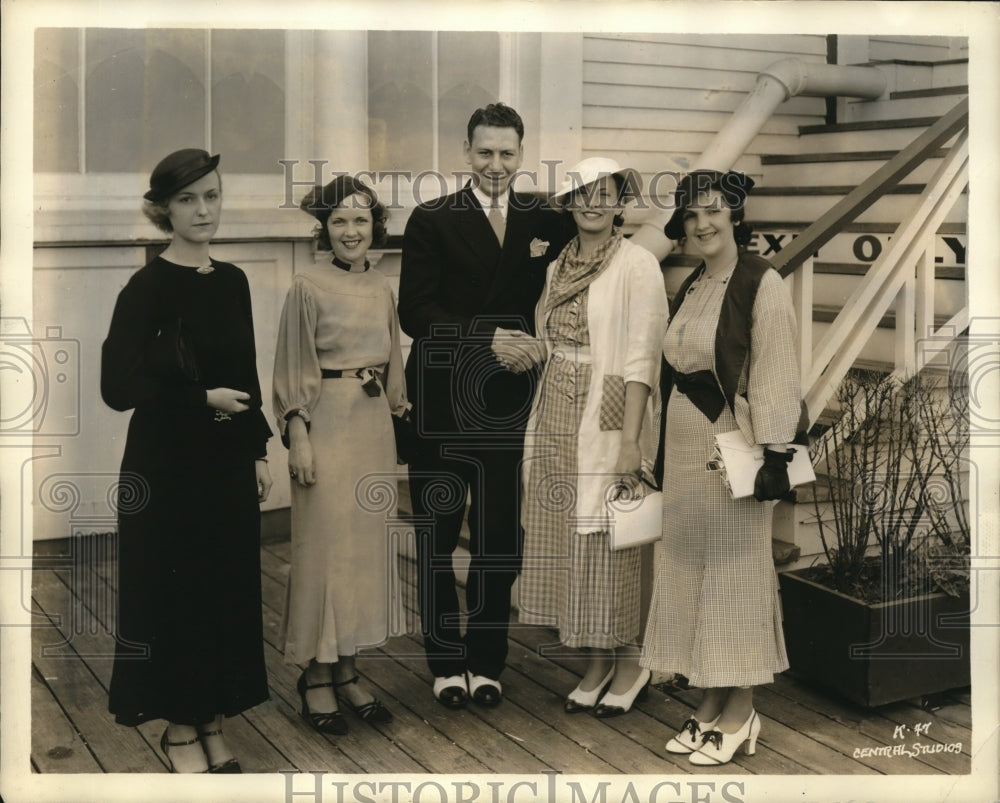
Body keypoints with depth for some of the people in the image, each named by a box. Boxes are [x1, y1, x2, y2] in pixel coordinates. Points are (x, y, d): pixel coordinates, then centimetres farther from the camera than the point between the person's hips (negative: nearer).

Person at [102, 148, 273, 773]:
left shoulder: (233, 281, 7)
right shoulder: (149, 287, -11)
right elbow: (119, 386, -16)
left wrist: (259, 452, 11)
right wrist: (203, 398, -17)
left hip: (229, 459, 6)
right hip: (168, 463, -6)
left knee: (229, 587, 11)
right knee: (173, 590, 5)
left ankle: (213, 721, 26)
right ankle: (181, 728, 20)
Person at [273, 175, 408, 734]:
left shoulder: (383, 289, 10)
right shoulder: (309, 288, -7)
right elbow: (293, 370, -8)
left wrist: (397, 425, 12)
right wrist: (299, 438, -13)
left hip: (375, 425, 6)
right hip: (327, 423, -6)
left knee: (367, 545, 9)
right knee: (325, 547, -1)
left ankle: (347, 672, 19)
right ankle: (317, 678, 11)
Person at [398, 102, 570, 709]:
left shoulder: (547, 222, 8)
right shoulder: (432, 221, 1)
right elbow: (415, 312, -7)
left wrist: (534, 347, -11)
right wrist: (487, 338, -17)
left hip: (510, 403, 2)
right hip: (441, 403, -1)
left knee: (500, 537, 7)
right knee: (437, 535, 6)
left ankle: (488, 661, 20)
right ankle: (447, 662, 20)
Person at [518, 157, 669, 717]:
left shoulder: (638, 265, -7)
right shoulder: (560, 267, 13)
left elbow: (642, 356, -13)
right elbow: (552, 342, 14)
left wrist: (630, 438, -20)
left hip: (608, 420, -6)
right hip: (558, 420, 6)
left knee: (611, 544, -1)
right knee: (567, 540, 8)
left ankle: (630, 665, 16)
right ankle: (597, 665, 20)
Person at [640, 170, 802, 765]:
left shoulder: (763, 284, -10)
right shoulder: (691, 287, 12)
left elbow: (776, 378, -14)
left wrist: (769, 456, -18)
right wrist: (671, 442, 12)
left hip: (734, 440, -8)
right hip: (686, 439, 8)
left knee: (737, 567, 0)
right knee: (692, 565, 11)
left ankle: (742, 711, 12)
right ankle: (712, 701, 22)